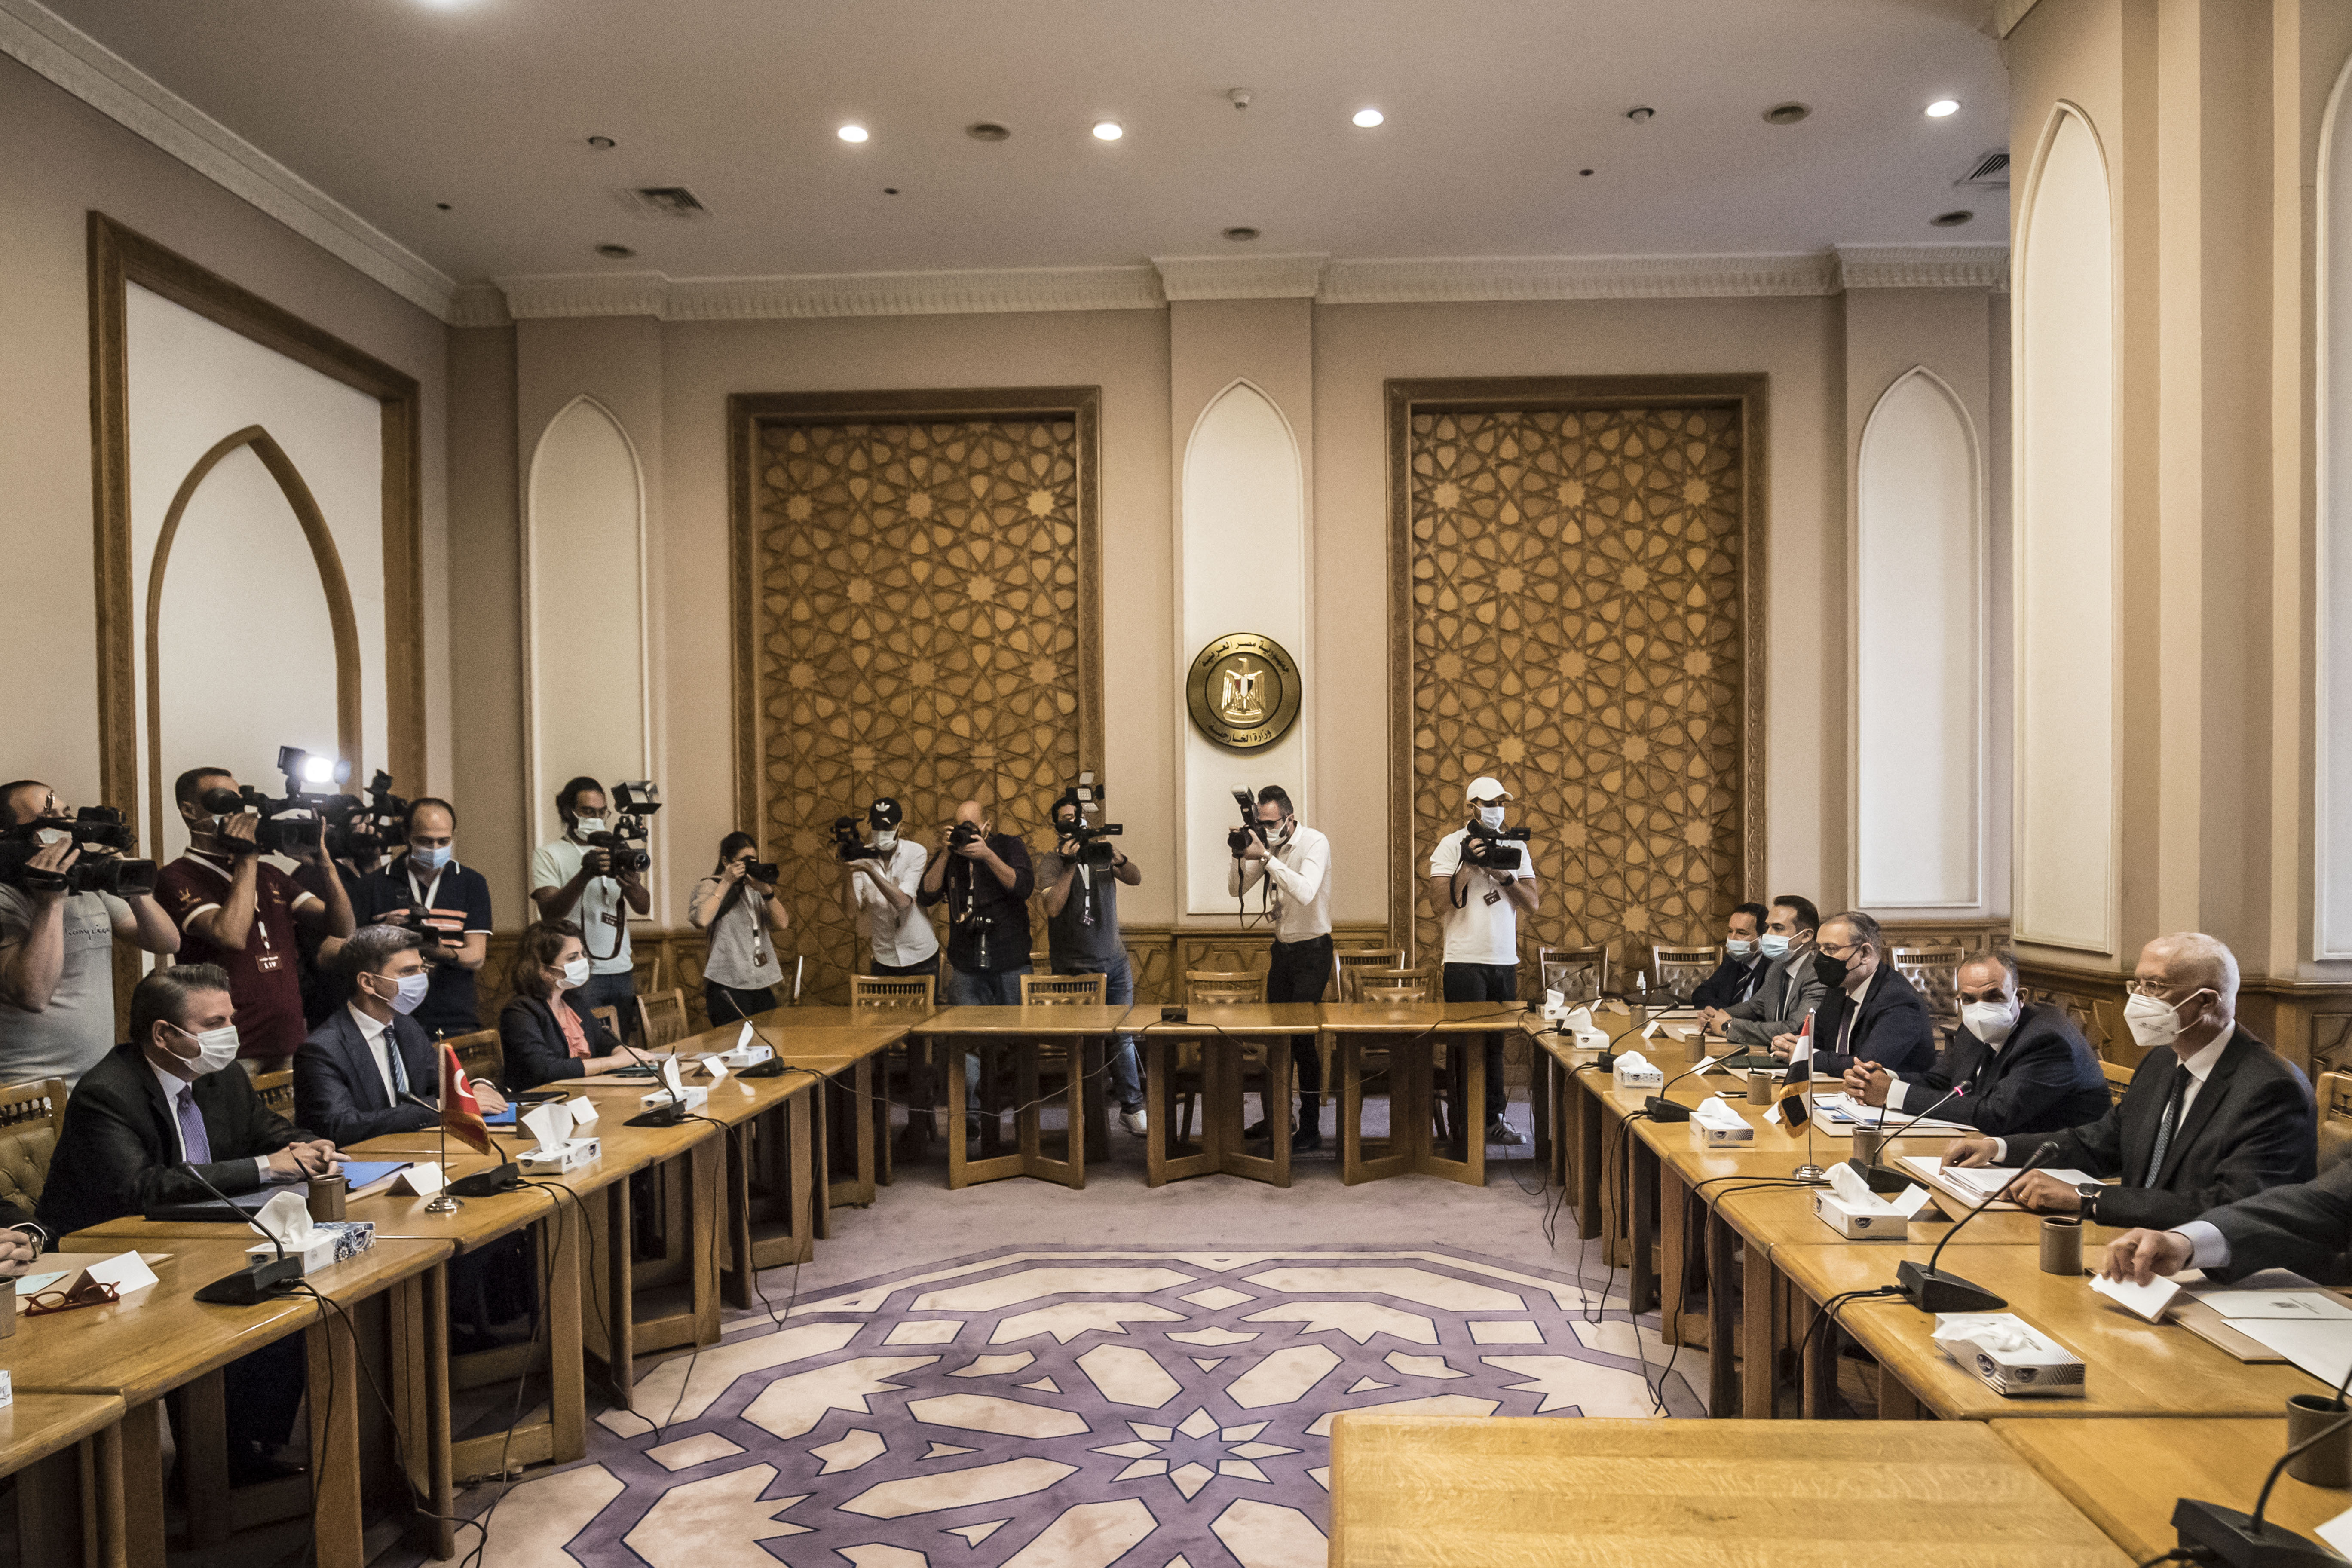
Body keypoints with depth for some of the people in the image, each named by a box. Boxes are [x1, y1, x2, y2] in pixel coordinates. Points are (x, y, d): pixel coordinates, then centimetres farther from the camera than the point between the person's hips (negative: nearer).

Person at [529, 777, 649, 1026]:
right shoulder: (549, 855, 3)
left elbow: (644, 908, 5)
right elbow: (549, 913, -12)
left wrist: (632, 885, -19)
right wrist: (585, 874, -26)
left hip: (622, 971, 4)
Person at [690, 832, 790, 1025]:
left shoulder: (754, 888, 17)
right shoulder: (709, 886, 1)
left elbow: (782, 924, 6)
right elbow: (701, 921, -21)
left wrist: (767, 892, -8)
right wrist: (727, 882, -14)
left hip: (763, 985, 6)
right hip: (728, 986, -6)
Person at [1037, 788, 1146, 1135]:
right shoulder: (1051, 864, -1)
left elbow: (1136, 879, -7)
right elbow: (1053, 907, -17)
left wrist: (1116, 856, -25)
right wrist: (1069, 865, -22)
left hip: (1115, 960, 3)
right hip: (1075, 967, -3)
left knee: (1123, 1035, 3)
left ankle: (1132, 1108, 12)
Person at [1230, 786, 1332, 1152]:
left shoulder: (1315, 843, -16)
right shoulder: (1268, 845, 3)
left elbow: (1306, 892, -31)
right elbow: (1236, 891, 4)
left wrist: (1266, 857, -31)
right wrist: (1241, 856, -13)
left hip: (1312, 949, -6)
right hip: (1282, 947, 6)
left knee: (1303, 1037, -8)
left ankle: (1311, 1128, 1)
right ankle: (1277, 1116, 24)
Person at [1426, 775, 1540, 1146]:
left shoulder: (1515, 847, 11)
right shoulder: (1451, 846, -1)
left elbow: (1533, 904, 5)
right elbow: (1441, 902, -10)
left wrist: (1506, 876, -10)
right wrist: (1468, 864, -18)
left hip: (1505, 961, 4)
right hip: (1465, 960, -4)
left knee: (1497, 1042, 9)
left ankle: (1493, 1120, 17)